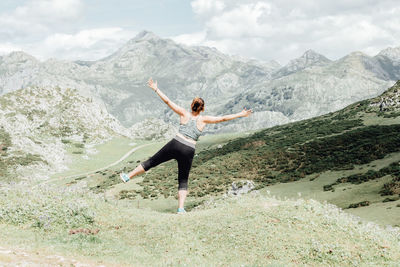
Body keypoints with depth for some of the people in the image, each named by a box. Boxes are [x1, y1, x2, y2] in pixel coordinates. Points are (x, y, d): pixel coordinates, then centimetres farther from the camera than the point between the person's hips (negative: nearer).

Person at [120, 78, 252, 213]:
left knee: (152, 161, 13)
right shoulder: (203, 119, 5)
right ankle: (181, 208, 2)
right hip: (189, 151, 0)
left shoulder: (184, 113, 6)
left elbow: (168, 101, 5)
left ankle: (128, 176, 19)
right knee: (183, 180, 10)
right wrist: (241, 114, 12)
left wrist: (155, 89, 12)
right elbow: (223, 118, 5)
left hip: (175, 144, 0)